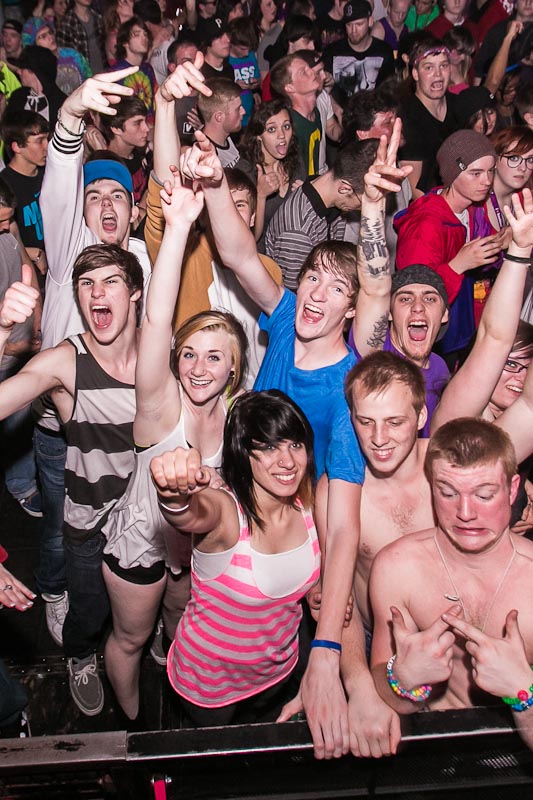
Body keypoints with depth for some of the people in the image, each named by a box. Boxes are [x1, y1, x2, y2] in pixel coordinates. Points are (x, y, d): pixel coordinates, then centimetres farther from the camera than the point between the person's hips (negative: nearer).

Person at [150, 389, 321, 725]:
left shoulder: (307, 506, -17)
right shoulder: (225, 511, -34)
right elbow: (191, 514, -60)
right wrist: (175, 495, -80)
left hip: (280, 666, 5)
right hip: (210, 678, -4)